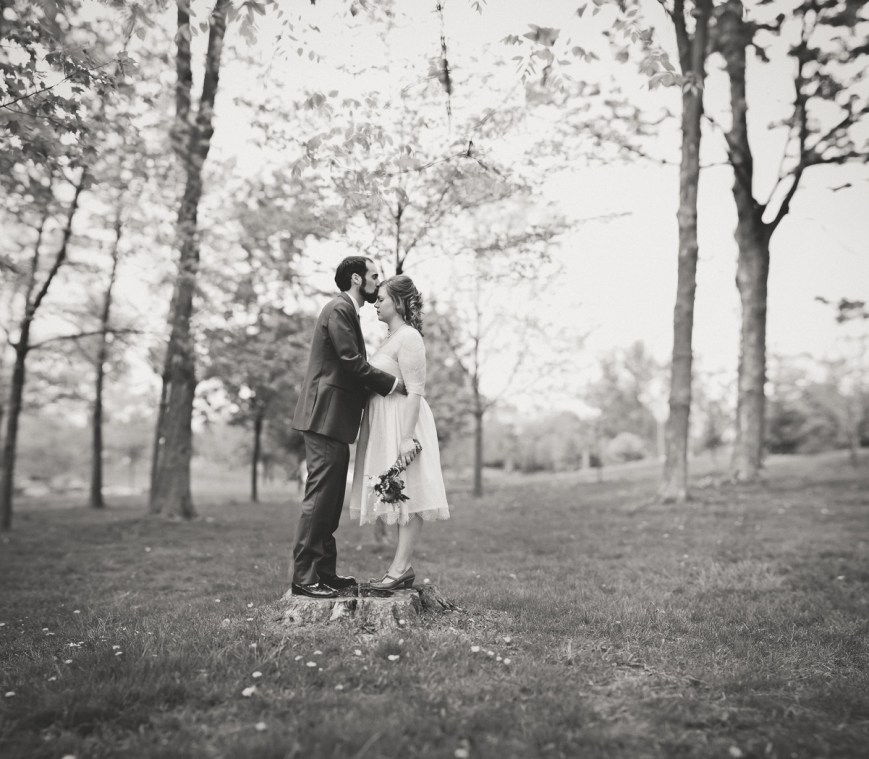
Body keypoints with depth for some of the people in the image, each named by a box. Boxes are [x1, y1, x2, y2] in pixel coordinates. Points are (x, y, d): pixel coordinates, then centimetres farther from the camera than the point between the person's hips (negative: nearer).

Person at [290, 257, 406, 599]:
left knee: (331, 497, 12)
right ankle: (303, 577, -3)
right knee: (320, 494, -8)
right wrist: (395, 385, -12)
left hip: (334, 418, 11)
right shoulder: (339, 309, -10)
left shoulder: (346, 311, 22)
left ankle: (324, 571, 19)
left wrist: (389, 384, 9)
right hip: (326, 415, -11)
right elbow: (353, 363, -18)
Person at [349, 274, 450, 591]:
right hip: (384, 422, 10)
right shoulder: (391, 337, 16)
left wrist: (407, 437, -23)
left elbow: (415, 392, -18)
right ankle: (403, 568, 17)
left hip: (403, 422, -10)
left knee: (407, 496, -5)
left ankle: (400, 568, -1)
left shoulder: (408, 338, -13)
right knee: (400, 497, 10)